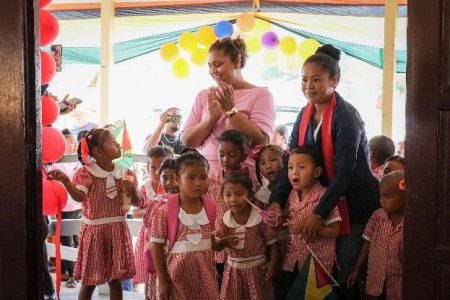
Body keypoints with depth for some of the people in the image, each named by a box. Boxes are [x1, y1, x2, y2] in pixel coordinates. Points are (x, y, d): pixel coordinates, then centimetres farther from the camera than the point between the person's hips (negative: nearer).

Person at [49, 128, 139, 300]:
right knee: (89, 280, 5)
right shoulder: (87, 173, -8)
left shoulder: (124, 174, 3)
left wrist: (133, 191, -15)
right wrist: (65, 181, -37)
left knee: (116, 279, 10)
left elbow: (136, 202, 7)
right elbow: (79, 196, -22)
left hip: (117, 229, 3)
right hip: (94, 229, -3)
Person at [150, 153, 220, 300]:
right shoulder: (165, 211, -12)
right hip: (178, 271, -3)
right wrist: (162, 281, -8)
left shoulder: (211, 208, 0)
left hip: (206, 271, 4)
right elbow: (157, 246, -8)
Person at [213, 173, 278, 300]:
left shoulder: (262, 218, -13)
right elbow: (215, 247, -2)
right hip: (234, 270, 2)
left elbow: (272, 244, -6)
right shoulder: (222, 221, -7)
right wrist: (224, 242, -22)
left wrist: (272, 263, -17)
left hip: (257, 269, -2)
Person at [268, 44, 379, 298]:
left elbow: (345, 171, -22)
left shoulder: (346, 117, -17)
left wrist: (320, 213, -26)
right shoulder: (305, 115, 4)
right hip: (321, 199, 6)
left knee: (347, 273, -1)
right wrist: (277, 200, -12)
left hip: (354, 203, -6)